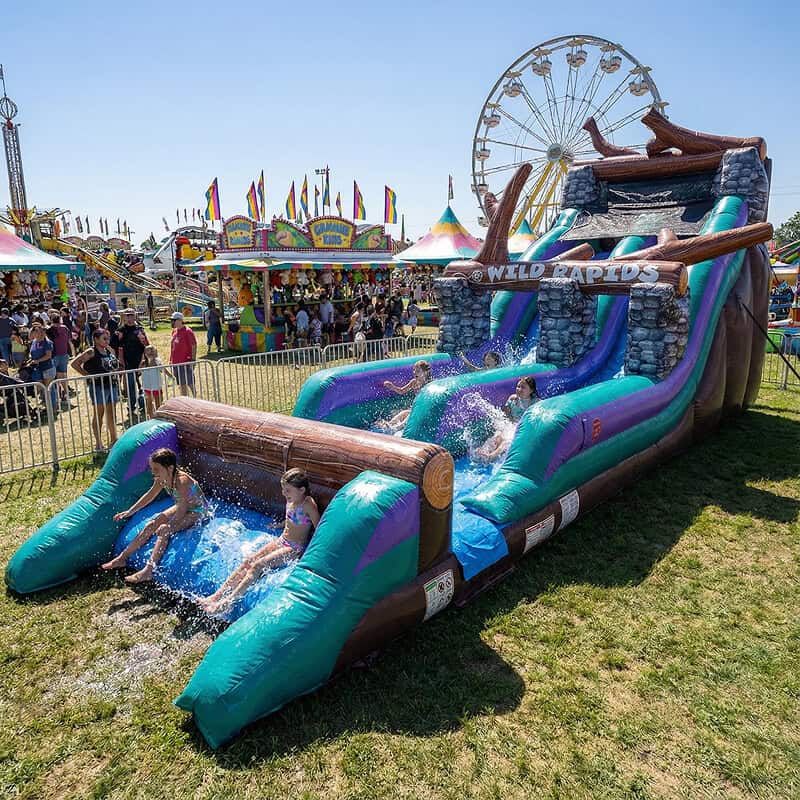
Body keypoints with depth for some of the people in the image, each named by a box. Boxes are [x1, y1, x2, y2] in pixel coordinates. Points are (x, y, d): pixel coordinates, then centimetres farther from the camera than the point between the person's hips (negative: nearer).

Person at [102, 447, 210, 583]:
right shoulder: (161, 479, -7)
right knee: (151, 525, -2)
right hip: (182, 508, 8)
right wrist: (130, 511, 10)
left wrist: (168, 526, -31)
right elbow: (150, 495, 9)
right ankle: (122, 558, 8)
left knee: (164, 529, -25)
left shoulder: (182, 480, -32)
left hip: (198, 512, -8)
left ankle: (148, 571, -24)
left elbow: (182, 507, -31)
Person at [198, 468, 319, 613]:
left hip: (295, 548, -8)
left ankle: (227, 602, -23)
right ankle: (217, 595, -12)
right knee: (247, 561, -9)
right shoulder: (291, 498, 4)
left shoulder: (308, 504, -21)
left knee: (257, 566, -22)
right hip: (281, 541, 8)